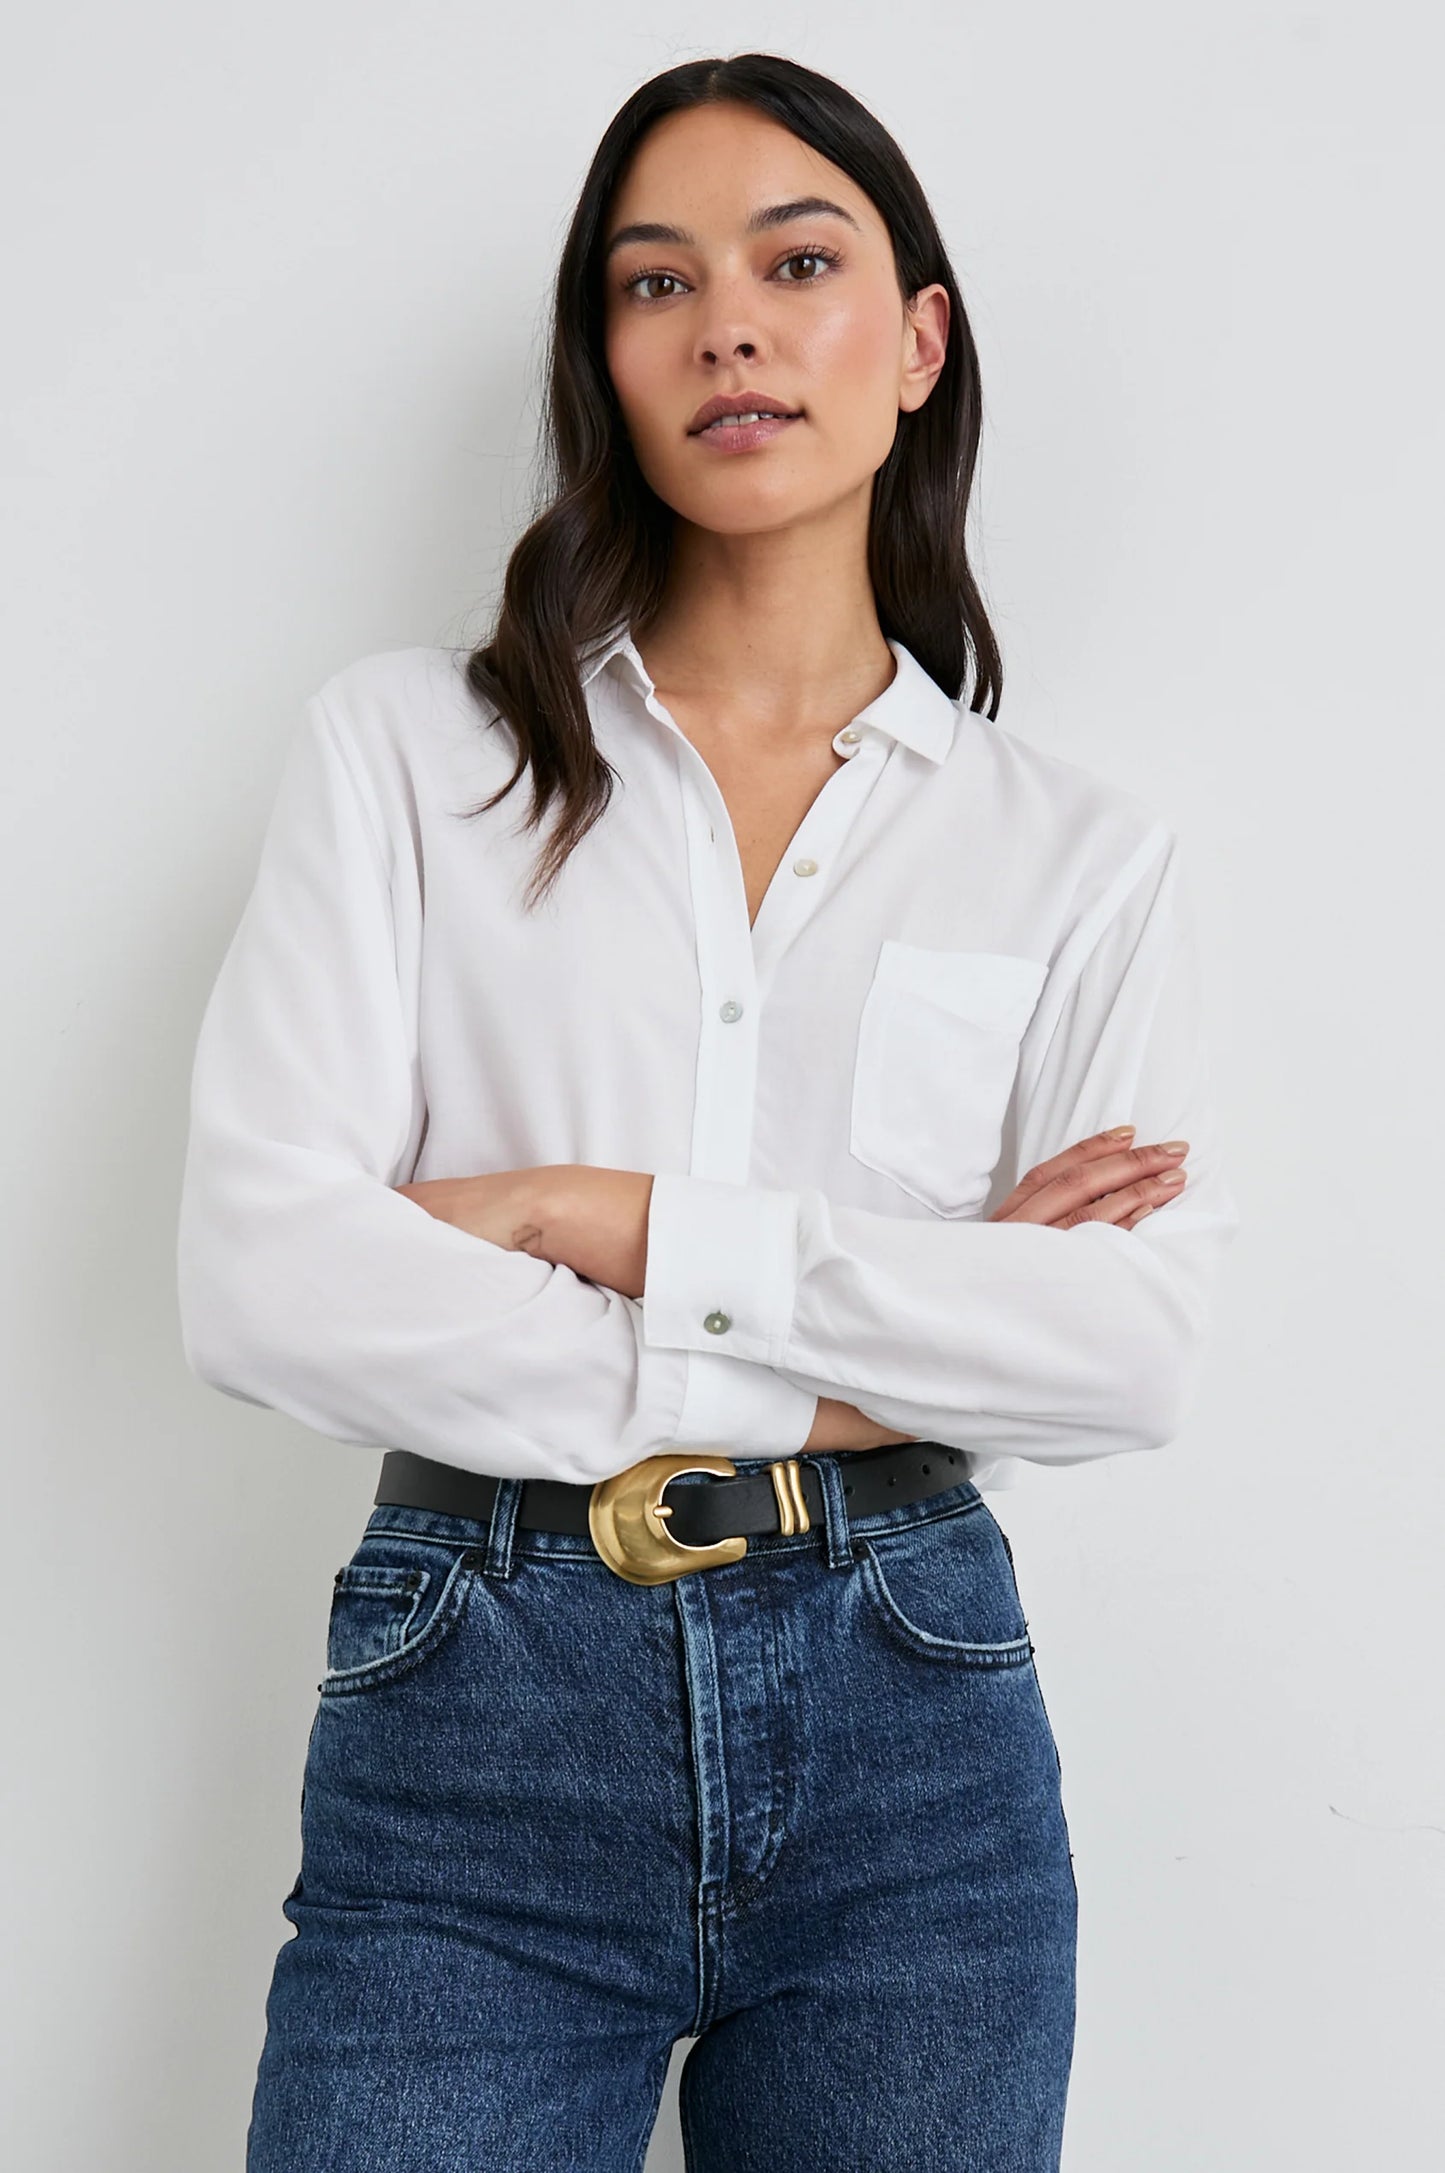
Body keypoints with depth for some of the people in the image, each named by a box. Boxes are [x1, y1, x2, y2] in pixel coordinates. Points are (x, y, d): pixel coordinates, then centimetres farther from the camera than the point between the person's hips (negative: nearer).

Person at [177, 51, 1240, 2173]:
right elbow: (263, 1280, -8)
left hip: (911, 1708, 2)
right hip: (476, 1708, -1)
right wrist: (834, 1381, -8)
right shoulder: (403, 749, 4)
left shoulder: (1081, 853, 7)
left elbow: (1140, 1343, -7)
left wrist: (617, 1220, -12)